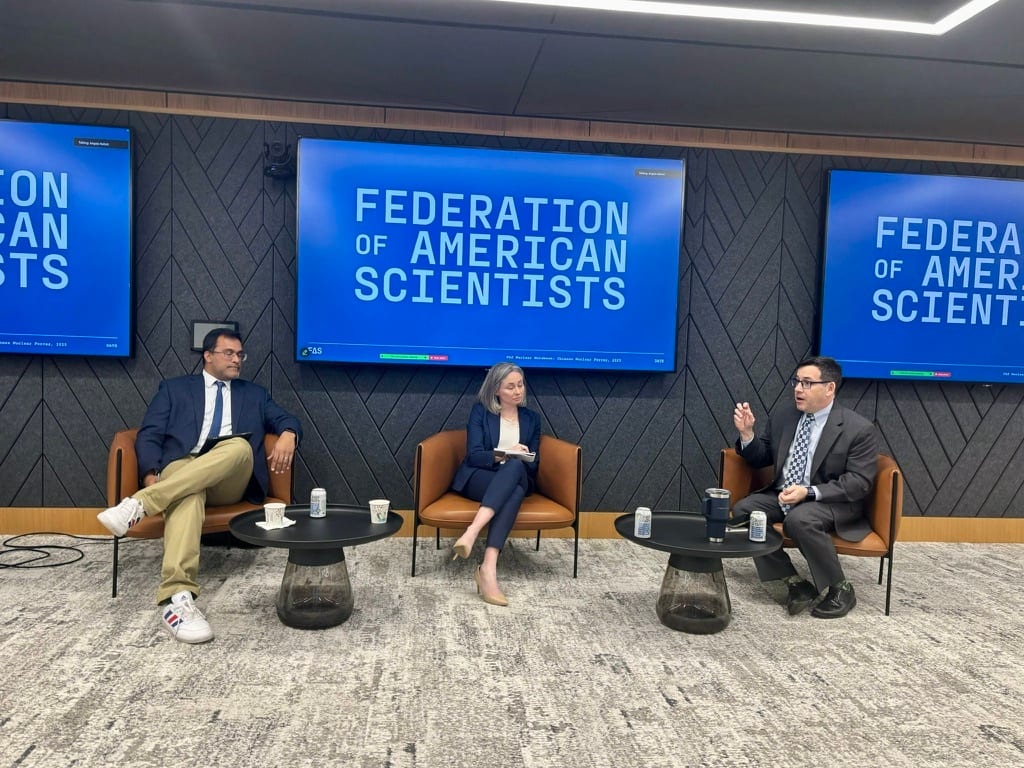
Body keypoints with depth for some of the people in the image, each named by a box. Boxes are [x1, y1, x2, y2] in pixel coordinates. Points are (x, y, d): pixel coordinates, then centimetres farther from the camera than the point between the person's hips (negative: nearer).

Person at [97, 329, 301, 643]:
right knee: (188, 494, -40)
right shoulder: (174, 388, 21)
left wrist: (288, 435, -11)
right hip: (181, 470, -1)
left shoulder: (255, 393, 27)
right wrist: (152, 475, -11)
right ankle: (177, 597, -52)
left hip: (230, 482, 2)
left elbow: (287, 419, 15)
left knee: (240, 446, -35)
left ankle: (141, 504, -39)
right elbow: (149, 435, 10)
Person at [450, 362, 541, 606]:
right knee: (513, 478, -38)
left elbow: (533, 464, 11)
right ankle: (488, 570, -47)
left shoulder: (532, 418, 15)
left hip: (516, 480, 3)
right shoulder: (480, 411, 5)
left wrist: (517, 459, -14)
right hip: (479, 478, -2)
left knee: (515, 466, -38)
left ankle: (487, 568, -51)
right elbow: (474, 455, -6)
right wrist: (504, 455, -24)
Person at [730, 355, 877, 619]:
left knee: (800, 519, -36)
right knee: (743, 510, -18)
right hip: (782, 496, 6)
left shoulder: (859, 428, -11)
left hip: (832, 502, -6)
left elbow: (860, 482, -15)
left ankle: (841, 589, -12)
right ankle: (795, 584, -12)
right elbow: (762, 459, 12)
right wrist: (747, 433, -9)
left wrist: (810, 492, -26)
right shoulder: (782, 416, 4)